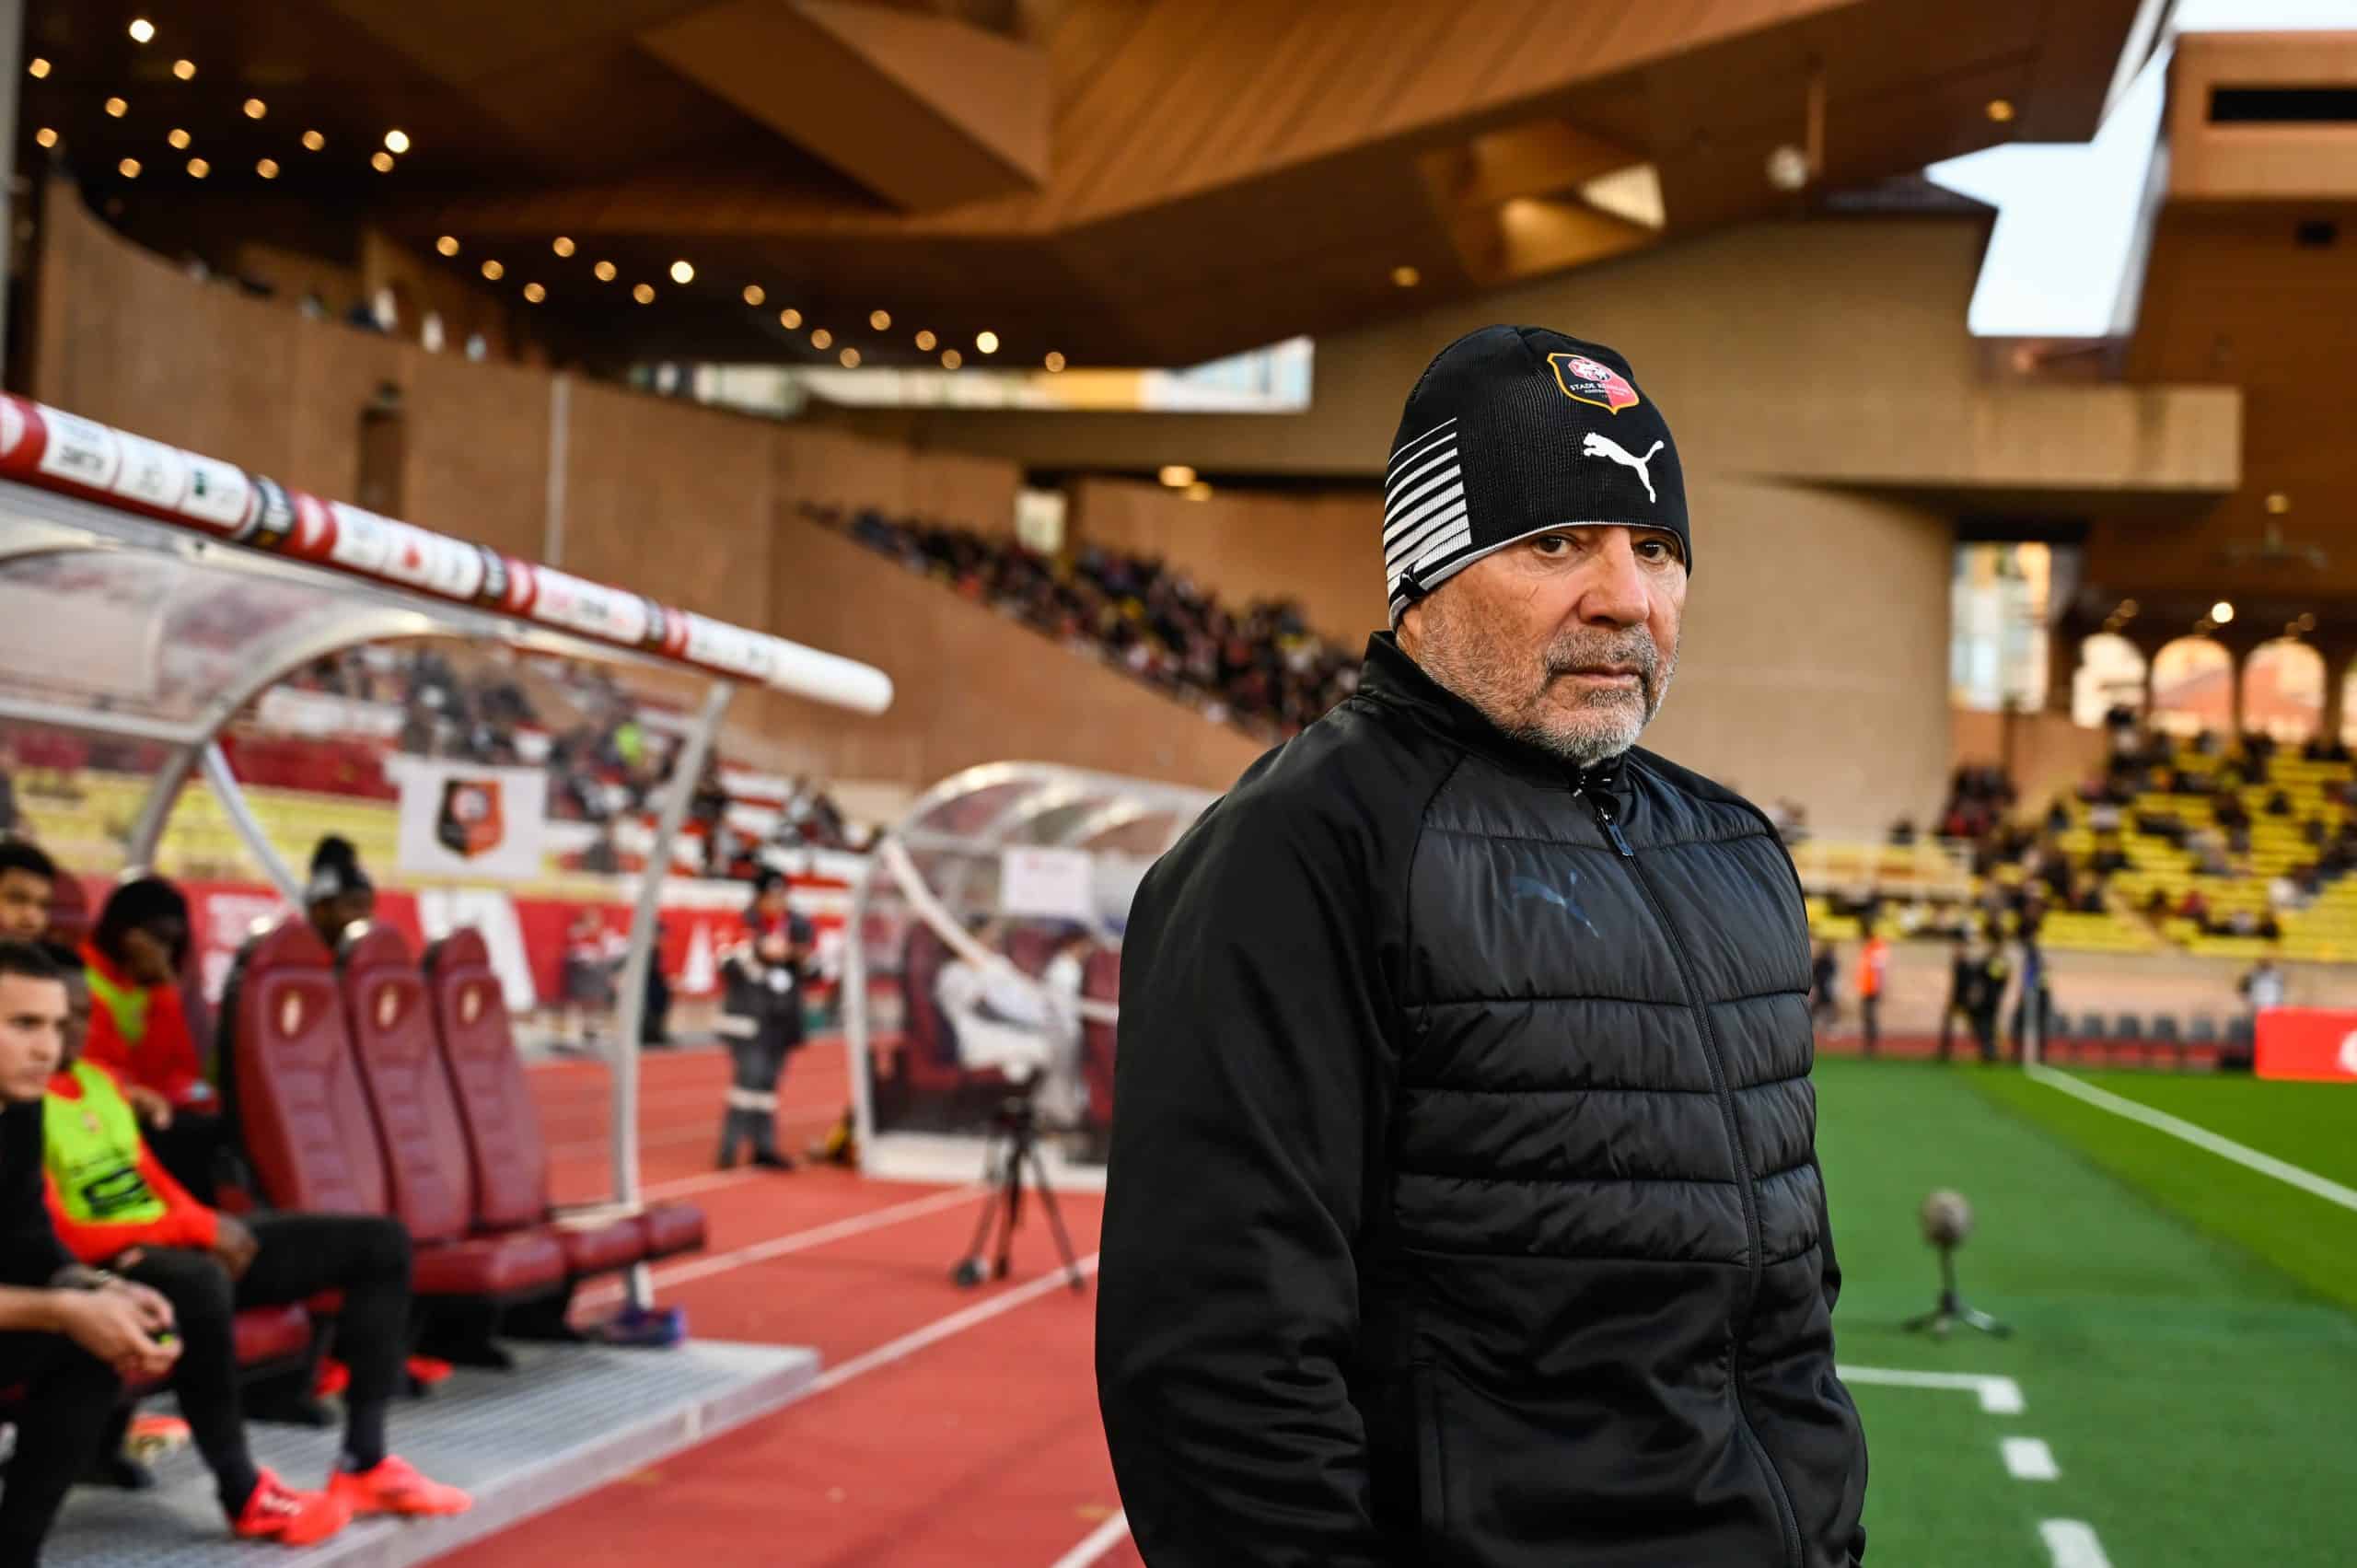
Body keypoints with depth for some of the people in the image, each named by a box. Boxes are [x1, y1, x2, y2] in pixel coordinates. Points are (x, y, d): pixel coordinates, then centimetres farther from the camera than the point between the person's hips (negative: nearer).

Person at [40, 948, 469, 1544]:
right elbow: (62, 1237, -19)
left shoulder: (99, 1079, 16)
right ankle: (245, 1495, -30)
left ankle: (364, 1464, -6)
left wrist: (207, 1225, -3)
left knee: (380, 1242, 2)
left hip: (175, 1243, 10)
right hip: (103, 1267, -10)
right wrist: (196, 1229, -17)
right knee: (197, 1280, -46)